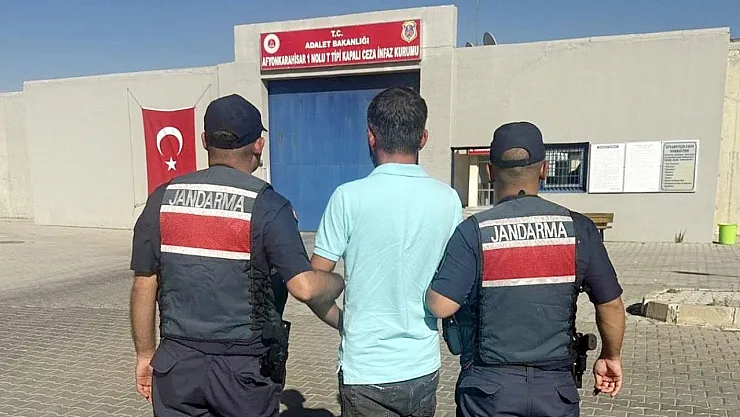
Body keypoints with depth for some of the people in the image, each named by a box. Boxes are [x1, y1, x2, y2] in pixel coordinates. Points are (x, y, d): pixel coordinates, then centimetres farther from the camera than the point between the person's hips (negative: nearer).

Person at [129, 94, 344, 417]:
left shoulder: (163, 199, -2)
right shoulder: (266, 205, -14)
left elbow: (144, 286, 2)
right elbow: (306, 288, -23)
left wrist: (145, 355, 14)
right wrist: (341, 280, -2)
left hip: (178, 365, 3)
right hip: (245, 369, -3)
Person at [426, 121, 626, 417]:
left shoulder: (473, 232, -14)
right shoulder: (578, 229, -6)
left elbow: (441, 306, -17)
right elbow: (611, 304, 0)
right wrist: (611, 357, 17)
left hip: (490, 386, -2)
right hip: (556, 385, 2)